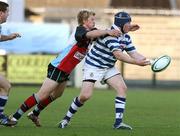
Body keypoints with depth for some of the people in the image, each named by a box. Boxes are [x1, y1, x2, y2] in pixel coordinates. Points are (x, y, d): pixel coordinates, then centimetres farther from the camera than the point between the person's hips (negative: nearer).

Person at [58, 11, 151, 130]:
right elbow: (118, 55, -35)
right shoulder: (109, 34, -26)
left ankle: (118, 122, -11)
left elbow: (134, 53, 0)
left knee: (122, 88, -11)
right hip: (93, 66, -8)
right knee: (85, 95, -15)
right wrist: (136, 62, -38)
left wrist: (148, 61, -16)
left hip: (109, 68, 8)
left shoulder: (126, 37, 2)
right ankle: (67, 118, 7)